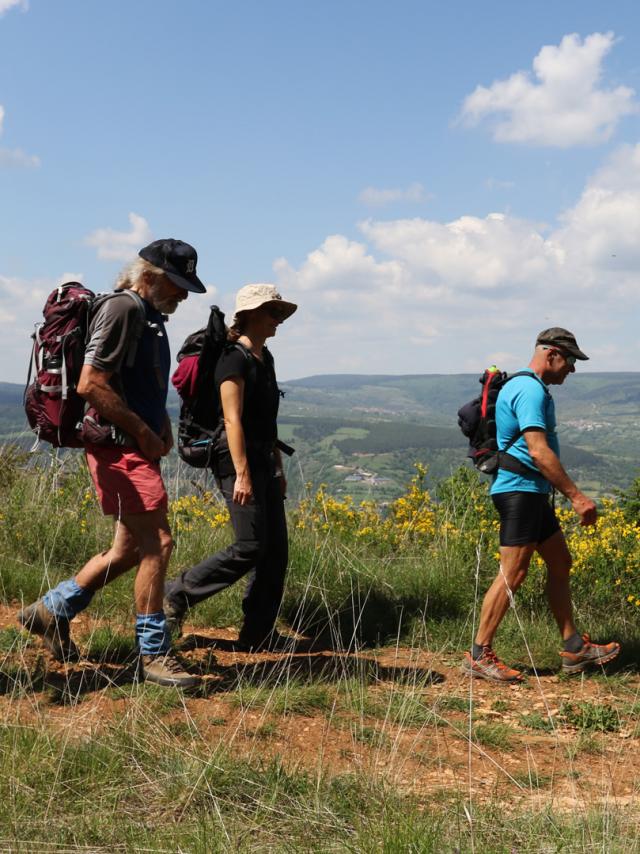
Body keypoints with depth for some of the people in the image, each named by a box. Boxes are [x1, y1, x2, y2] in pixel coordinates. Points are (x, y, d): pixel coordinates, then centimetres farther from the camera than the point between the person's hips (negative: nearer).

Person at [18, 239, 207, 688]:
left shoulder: (151, 317, 19)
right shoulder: (121, 309, -12)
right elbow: (91, 385, -20)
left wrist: (163, 427, 15)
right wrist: (142, 431, -14)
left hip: (140, 449, 10)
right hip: (119, 448, -10)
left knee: (129, 550, 13)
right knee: (157, 543, -11)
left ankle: (52, 610, 27)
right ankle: (154, 654, -1)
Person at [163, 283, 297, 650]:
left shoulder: (265, 358, 16)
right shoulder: (235, 358, -12)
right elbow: (233, 419, -18)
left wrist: (278, 468, 21)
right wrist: (242, 474, -23)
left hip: (263, 459, 9)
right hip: (239, 458, -9)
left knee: (276, 549, 6)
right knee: (251, 547, -9)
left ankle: (259, 634, 13)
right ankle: (176, 596, 5)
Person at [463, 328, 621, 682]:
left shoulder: (527, 388, 18)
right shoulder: (530, 390, -16)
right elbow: (539, 451, -25)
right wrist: (577, 497, -25)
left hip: (532, 493, 11)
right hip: (520, 490, -11)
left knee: (560, 563, 14)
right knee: (513, 574, -8)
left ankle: (574, 648, 21)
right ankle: (479, 655, -1)